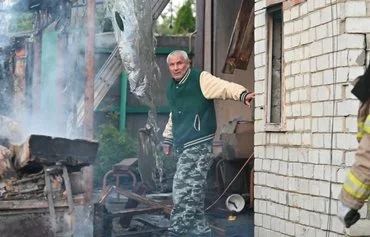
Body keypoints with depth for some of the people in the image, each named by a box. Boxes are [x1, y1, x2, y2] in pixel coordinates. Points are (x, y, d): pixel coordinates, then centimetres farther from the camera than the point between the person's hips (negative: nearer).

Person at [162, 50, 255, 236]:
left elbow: (225, 87, -21)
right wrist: (167, 138, 34)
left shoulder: (200, 79, -7)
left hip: (198, 146, -9)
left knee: (184, 195, -12)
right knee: (192, 197, 12)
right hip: (183, 149, 9)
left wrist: (242, 94, -39)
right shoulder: (172, 88, 19)